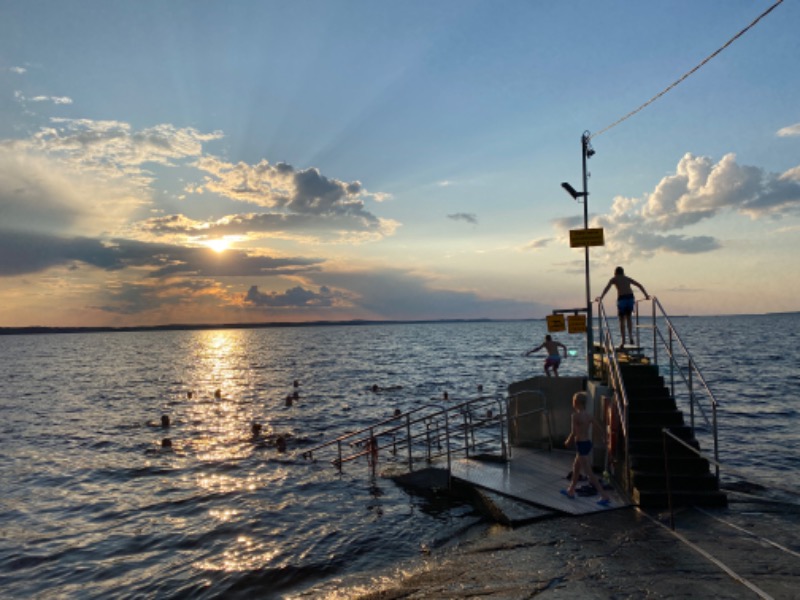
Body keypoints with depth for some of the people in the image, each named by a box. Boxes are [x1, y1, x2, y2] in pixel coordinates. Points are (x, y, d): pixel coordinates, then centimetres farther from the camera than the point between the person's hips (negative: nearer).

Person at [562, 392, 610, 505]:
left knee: (588, 472, -3)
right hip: (588, 443, 9)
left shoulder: (575, 415, -17)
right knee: (576, 467, 23)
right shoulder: (587, 415, 6)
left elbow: (574, 433, -17)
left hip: (581, 445, -9)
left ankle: (604, 496, -2)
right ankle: (571, 491, 36)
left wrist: (568, 441, -2)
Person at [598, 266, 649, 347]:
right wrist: (646, 295, 21)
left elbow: (607, 288, -2)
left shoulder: (614, 279, 14)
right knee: (629, 317, 20)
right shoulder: (627, 278, 25)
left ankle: (623, 340, -4)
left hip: (621, 298, -3)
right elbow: (639, 285, 21)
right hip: (630, 297, 3)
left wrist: (600, 298, -9)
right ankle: (630, 337, 6)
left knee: (622, 319, 4)